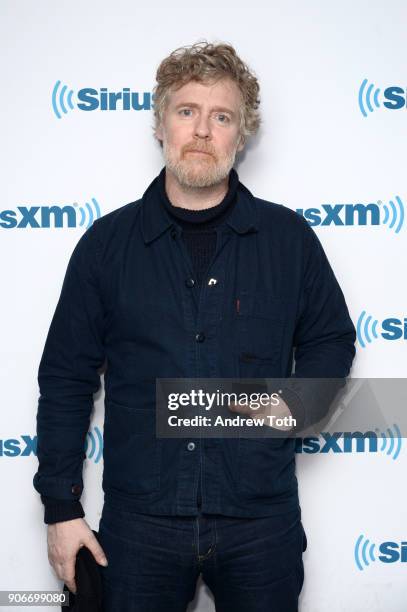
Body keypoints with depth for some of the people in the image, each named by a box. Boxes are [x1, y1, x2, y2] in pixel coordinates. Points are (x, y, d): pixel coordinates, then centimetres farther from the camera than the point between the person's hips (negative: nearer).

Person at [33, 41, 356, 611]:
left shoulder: (288, 237, 1)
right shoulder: (108, 241, 1)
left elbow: (331, 340, 13)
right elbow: (67, 377, 3)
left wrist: (297, 403, -8)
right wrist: (61, 506, 1)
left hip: (261, 520, 1)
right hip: (140, 521, 0)